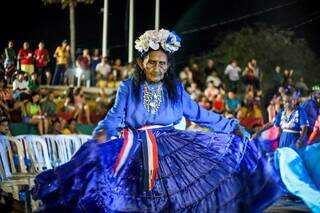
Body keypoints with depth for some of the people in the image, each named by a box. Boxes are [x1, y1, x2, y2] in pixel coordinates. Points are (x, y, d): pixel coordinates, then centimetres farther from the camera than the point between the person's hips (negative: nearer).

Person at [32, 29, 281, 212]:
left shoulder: (176, 89, 6)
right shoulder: (128, 87, 1)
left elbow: (199, 114, 11)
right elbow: (115, 116, -4)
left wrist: (231, 126, 9)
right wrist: (103, 132, -26)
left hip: (171, 148, 1)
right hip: (136, 150, -1)